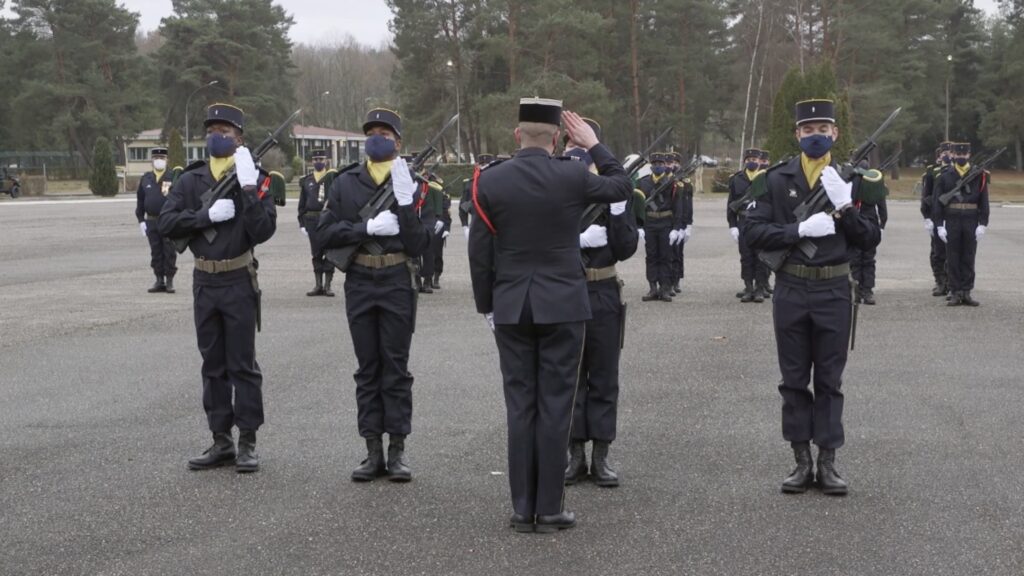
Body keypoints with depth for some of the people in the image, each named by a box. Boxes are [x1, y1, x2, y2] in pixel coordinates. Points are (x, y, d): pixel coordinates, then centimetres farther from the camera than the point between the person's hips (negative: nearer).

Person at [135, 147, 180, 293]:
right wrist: (141, 220, 6)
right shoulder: (145, 178, 9)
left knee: (170, 253, 0)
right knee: (156, 253, 7)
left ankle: (170, 281, 7)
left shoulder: (174, 176, -2)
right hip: (152, 222, 3)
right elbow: (140, 200, 12)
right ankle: (159, 281, 15)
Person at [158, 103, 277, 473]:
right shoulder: (190, 180, 7)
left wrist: (248, 188, -21)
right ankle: (221, 442, 17)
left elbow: (264, 231, -13)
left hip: (239, 282, -4)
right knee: (213, 365, 10)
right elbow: (166, 224, -4)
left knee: (242, 364, 0)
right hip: (204, 282, 4)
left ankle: (247, 443, 6)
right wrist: (208, 214, -15)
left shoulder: (254, 179, -2)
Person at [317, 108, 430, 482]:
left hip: (397, 283, -2)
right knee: (367, 369, 7)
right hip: (359, 282, 2)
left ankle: (397, 451, 9)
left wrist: (406, 204, -19)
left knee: (396, 368, 2)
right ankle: (373, 452, 12)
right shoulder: (345, 183, 7)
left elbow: (419, 246, -6)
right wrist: (368, 228, -15)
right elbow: (325, 233, -3)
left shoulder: (410, 183, 1)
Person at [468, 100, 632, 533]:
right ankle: (549, 509, 5)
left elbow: (479, 251, -1)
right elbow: (623, 187, 12)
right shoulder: (572, 176, -7)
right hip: (562, 305, -2)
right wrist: (593, 144, 16)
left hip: (511, 307, 2)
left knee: (520, 406, 7)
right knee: (555, 406, 3)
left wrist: (486, 306, 9)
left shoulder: (490, 180, -3)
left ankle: (523, 509, 9)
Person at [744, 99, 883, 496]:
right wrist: (801, 230, -19)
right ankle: (802, 461, 14)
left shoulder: (850, 180, 2)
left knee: (829, 380, 6)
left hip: (834, 291, 0)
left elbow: (870, 240, 0)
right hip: (791, 290, 0)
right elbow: (753, 231, -7)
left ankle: (828, 462, 12)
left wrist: (845, 208, -16)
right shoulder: (776, 179, 0)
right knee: (794, 380, 6)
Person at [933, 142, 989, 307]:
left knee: (968, 259, 5)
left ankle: (966, 293, 10)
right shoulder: (944, 177, 2)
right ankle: (955, 293, 7)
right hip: (951, 223, 0)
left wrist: (983, 224, -4)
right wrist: (939, 225, -5)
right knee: (953, 260, 2)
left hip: (971, 223, 0)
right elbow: (937, 202, 1)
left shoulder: (979, 176, 3)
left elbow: (984, 202, 3)